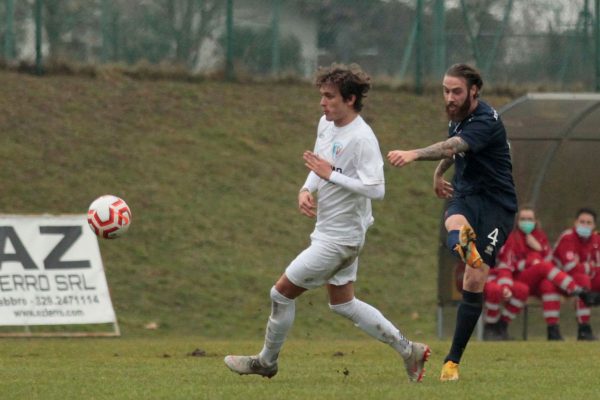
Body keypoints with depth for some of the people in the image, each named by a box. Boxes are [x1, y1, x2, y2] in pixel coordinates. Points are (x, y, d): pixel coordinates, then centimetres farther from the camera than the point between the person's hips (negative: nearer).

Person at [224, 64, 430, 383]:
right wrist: (306, 190, -1)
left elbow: (376, 189, -29)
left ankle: (266, 362, 18)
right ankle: (409, 351, 26)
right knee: (343, 303, 19)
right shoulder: (325, 124, 5)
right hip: (328, 232, 10)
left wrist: (332, 174, -28)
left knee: (281, 293, -1)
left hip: (340, 238, -10)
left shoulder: (362, 138, -23)